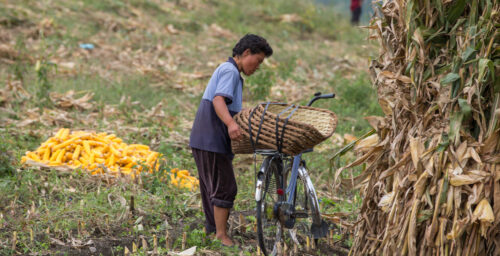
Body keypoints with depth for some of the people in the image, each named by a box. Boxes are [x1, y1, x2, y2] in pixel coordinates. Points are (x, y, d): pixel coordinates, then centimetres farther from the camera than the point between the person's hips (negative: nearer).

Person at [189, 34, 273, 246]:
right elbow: (218, 100, -26)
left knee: (212, 187, 15)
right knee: (224, 187, -9)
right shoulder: (230, 71, -10)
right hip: (212, 140, -11)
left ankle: (212, 229, 22)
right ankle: (221, 235, -9)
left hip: (203, 140, 11)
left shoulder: (227, 70, 23)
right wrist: (231, 123, -41)